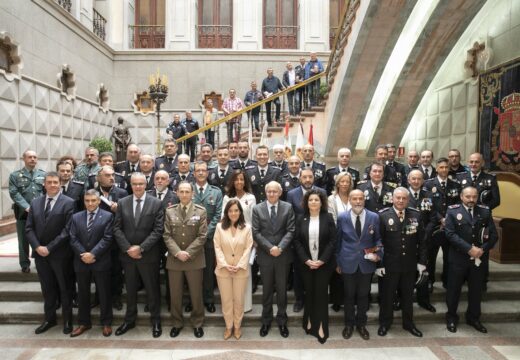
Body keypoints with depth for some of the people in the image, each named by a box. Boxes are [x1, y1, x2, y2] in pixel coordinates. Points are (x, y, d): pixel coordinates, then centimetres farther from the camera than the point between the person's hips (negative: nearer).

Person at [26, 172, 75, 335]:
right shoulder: (35, 202, 8)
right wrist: (37, 247, -8)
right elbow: (29, 228, 5)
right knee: (47, 288, 16)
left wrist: (50, 248, -16)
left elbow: (68, 230, -14)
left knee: (65, 288, 9)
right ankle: (49, 318, 31)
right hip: (40, 253, 4)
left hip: (60, 253, -4)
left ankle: (67, 320, 23)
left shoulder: (68, 202, -9)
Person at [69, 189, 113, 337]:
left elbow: (107, 238, -10)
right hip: (81, 262, 3)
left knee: (104, 293, 5)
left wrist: (93, 254, -17)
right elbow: (73, 239, 1)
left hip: (101, 262, -3)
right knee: (82, 294, 14)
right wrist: (83, 254, -11)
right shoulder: (76, 217, 9)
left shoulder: (107, 216, -3)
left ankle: (106, 323, 19)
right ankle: (84, 322, 29)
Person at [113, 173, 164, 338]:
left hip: (148, 255, -3)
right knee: (130, 289, 17)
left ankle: (156, 321, 24)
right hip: (127, 254, 3)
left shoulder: (156, 203, -5)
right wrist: (127, 248, -10)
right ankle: (129, 320, 33)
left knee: (152, 289, 8)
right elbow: (117, 228, 1)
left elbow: (158, 230, -10)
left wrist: (141, 248, -16)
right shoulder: (122, 203, 4)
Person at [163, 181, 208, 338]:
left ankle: (197, 323, 25)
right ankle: (177, 323, 29)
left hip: (194, 259, -2)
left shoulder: (200, 211, -2)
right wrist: (177, 252, -14)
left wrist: (188, 253, -15)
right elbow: (167, 235, -1)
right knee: (175, 294, 11)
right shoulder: (170, 211, 4)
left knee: (196, 293, 8)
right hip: (174, 259, 2)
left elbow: (202, 236, -7)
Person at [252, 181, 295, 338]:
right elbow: (256, 232, -5)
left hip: (283, 255, 0)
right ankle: (266, 320, 27)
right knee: (267, 290, 12)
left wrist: (280, 247, -17)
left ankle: (282, 321, 26)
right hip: (265, 255, 0)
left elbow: (290, 230, -5)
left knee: (282, 289, 10)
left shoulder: (288, 207, 1)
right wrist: (269, 248, -14)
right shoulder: (257, 209, 1)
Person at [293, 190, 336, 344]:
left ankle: (321, 325, 13)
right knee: (309, 292, 10)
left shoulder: (328, 218, -3)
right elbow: (297, 241, -2)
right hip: (306, 263, 1)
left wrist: (322, 260, -13)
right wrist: (306, 260, -12)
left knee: (321, 292, 2)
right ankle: (309, 320, 27)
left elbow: (332, 240, -6)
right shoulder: (301, 218, 1)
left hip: (324, 263, -1)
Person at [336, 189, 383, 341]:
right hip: (348, 263, -1)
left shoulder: (374, 217, -3)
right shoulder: (342, 217, -5)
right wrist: (337, 262, 2)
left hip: (367, 263, 1)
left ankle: (361, 324, 32)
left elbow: (378, 239, 6)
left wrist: (378, 253, -10)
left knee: (363, 294, 13)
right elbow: (338, 241, 1)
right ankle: (349, 324, 31)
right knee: (349, 295, 12)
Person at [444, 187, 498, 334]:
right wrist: (469, 249, -19)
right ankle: (451, 317, 26)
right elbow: (450, 234, -13)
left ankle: (473, 318, 34)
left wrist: (482, 249, -14)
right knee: (454, 289, 8)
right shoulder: (453, 211, -4)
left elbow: (494, 234, 1)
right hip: (458, 258, -3)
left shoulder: (485, 211, 4)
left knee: (476, 290, 15)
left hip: (479, 258, 3)